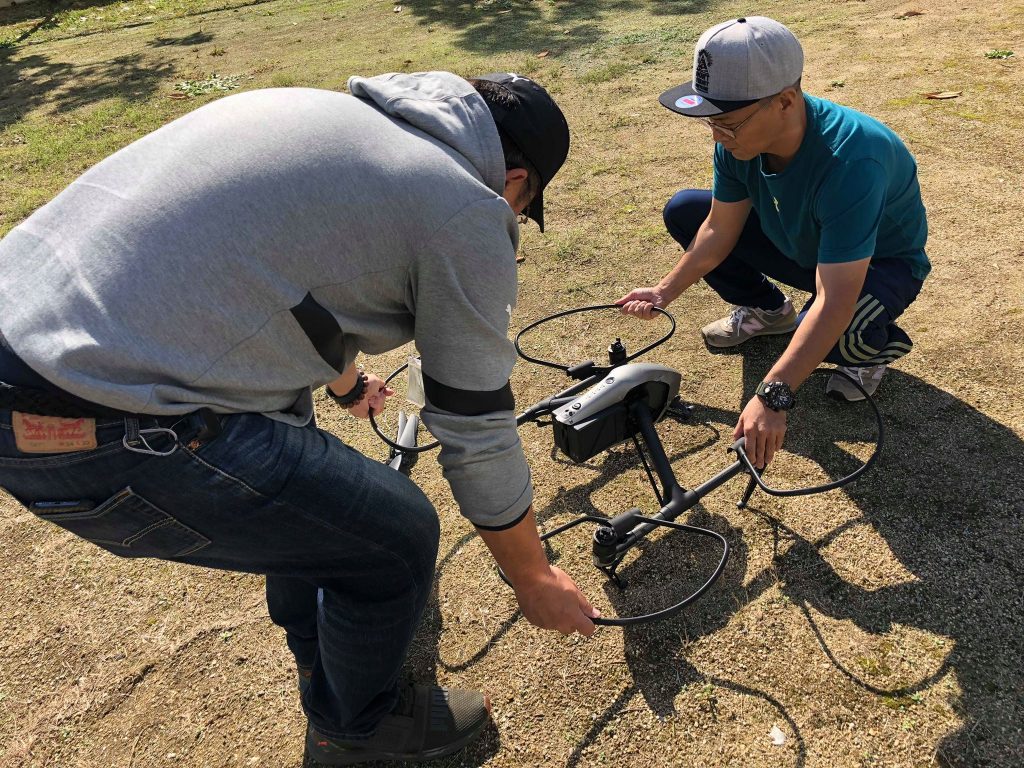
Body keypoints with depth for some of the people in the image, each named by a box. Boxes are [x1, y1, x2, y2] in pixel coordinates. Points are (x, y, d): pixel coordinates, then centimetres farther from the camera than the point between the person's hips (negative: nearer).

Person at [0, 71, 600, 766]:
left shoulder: (336, 112, 18)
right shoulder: (467, 213, -6)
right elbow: (478, 438, 0)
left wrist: (347, 384, 52)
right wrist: (534, 578, 17)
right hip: (102, 435, -10)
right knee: (398, 533, 4)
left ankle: (318, 651, 53)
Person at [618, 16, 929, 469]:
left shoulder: (850, 160, -41)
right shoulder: (740, 139, -21)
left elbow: (835, 302, -46)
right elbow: (720, 230, -6)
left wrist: (772, 396, -52)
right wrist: (665, 293, -13)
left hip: (881, 261, -6)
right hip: (801, 243, 7)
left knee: (839, 334, -41)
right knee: (683, 212, -5)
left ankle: (876, 345, 0)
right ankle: (767, 311, 15)